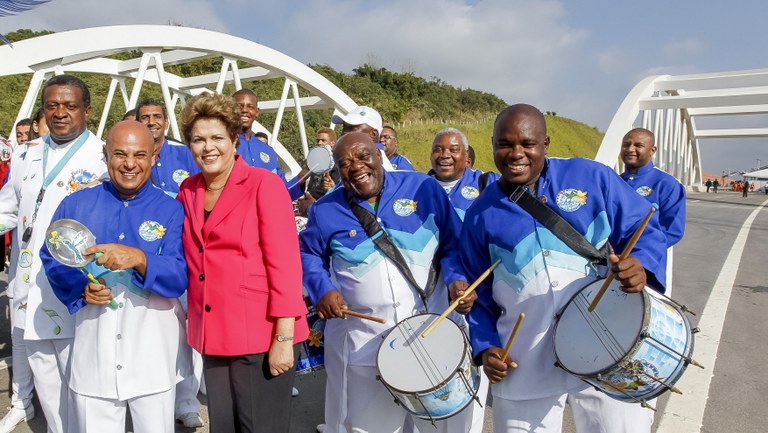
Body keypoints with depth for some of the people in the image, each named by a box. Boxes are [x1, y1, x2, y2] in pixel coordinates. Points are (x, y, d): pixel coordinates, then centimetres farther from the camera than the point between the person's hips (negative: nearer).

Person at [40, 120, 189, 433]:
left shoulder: (171, 211, -4)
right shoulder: (75, 204, 4)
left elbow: (179, 278, -13)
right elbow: (51, 260, 7)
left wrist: (139, 259, -31)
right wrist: (81, 287, -12)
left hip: (154, 355, -1)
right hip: (92, 353, 2)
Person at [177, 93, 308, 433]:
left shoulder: (264, 184, -9)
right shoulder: (188, 191, 7)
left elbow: (285, 263, -13)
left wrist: (284, 337, -17)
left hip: (262, 336, -5)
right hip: (213, 336, 6)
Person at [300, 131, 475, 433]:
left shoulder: (424, 188, -3)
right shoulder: (326, 210, -1)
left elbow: (453, 242, 4)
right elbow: (307, 253, 14)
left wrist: (457, 277, -13)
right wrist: (322, 290, -2)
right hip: (362, 343, 0)